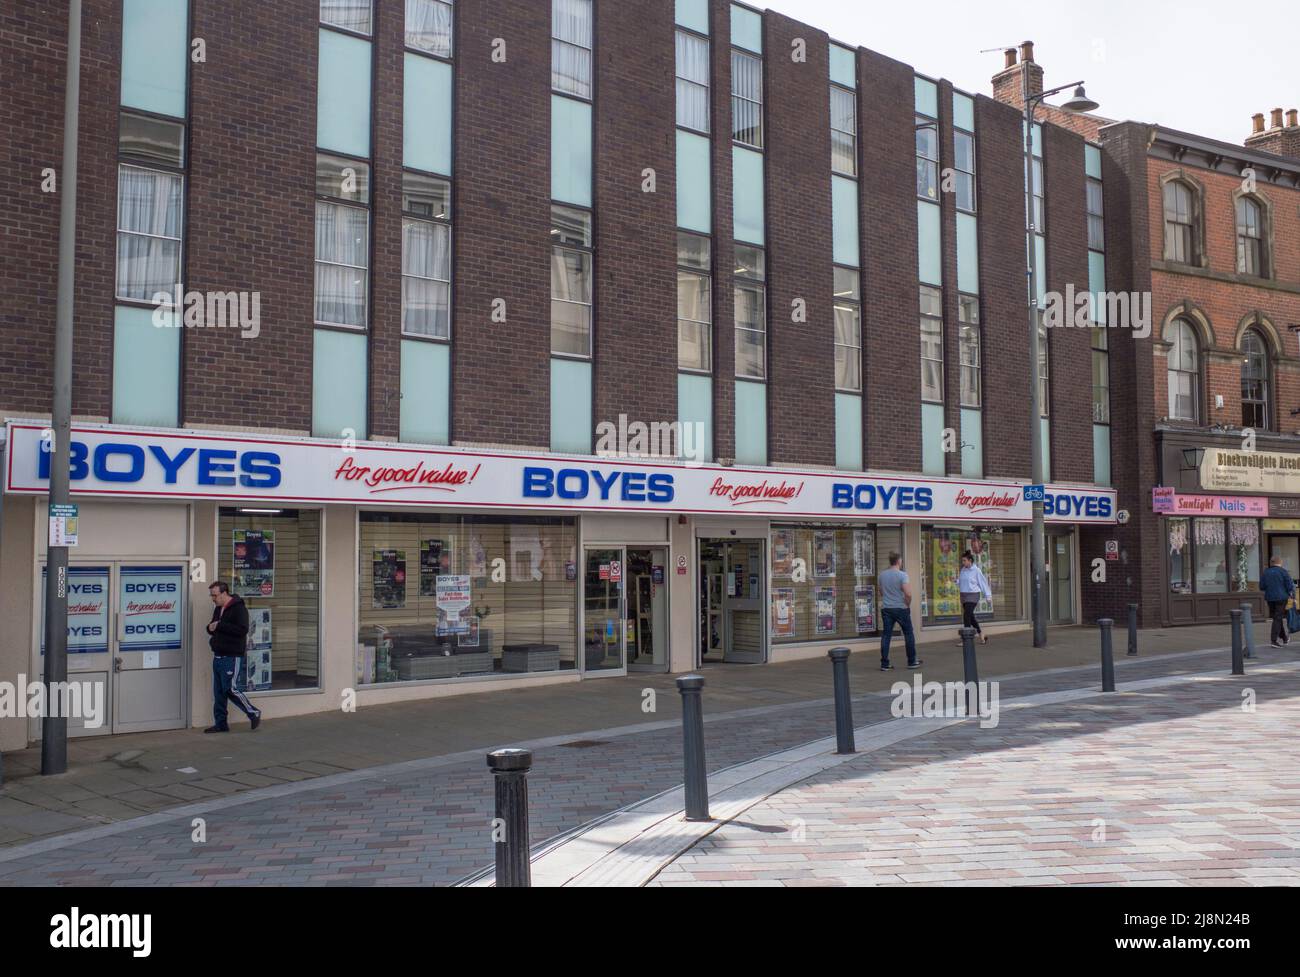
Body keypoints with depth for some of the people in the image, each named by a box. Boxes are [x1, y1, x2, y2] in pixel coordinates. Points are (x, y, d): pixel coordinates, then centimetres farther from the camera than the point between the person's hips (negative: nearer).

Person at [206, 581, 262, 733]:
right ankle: (220, 723, 16)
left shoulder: (238, 608, -13)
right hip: (218, 656, 9)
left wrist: (219, 626, -20)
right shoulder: (218, 609, 15)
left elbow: (243, 629, -23)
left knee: (231, 689, -9)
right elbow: (212, 626, 26)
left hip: (233, 657, -9)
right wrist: (211, 628, 0)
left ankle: (254, 714, 7)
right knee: (218, 692, 9)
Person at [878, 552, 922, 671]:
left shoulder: (882, 575, 6)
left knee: (886, 635, 4)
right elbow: (908, 594, -18)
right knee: (908, 634, 10)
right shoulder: (902, 575, -12)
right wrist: (908, 605, -3)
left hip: (886, 609, 5)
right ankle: (912, 662, 17)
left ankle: (884, 664, 2)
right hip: (901, 608, -5)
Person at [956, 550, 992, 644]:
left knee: (967, 615, -16)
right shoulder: (962, 570, 9)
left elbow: (983, 583, -4)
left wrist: (988, 596, 0)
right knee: (971, 617, 12)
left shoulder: (976, 570, -9)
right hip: (964, 595, 7)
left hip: (973, 594, -7)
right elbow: (960, 583, 17)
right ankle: (982, 636, 27)